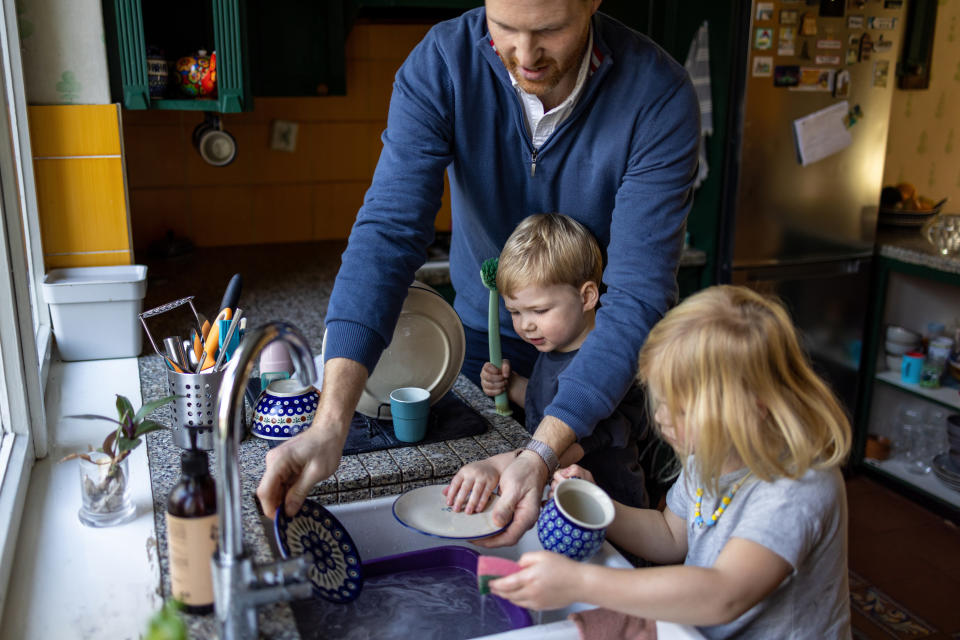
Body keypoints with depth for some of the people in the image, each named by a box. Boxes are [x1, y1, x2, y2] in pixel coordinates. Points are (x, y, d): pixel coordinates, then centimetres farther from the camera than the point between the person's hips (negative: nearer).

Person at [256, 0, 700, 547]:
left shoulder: (660, 97, -28)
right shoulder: (439, 64, -23)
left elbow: (638, 293, -33)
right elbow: (389, 234, -31)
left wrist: (544, 453, -45)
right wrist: (330, 424, -43)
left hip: (603, 351, -1)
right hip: (485, 334, 2)